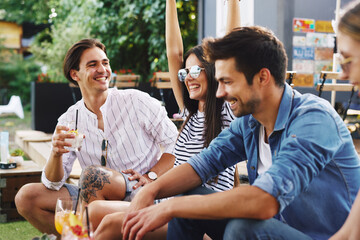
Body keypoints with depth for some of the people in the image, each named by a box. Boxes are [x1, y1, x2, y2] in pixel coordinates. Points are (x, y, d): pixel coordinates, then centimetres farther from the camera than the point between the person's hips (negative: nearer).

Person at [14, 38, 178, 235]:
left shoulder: (136, 101, -4)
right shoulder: (68, 121, 5)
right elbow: (53, 184, 0)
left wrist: (151, 177, -17)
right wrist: (56, 154, -20)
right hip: (99, 199, 5)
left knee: (93, 174, -32)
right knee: (25, 197, -6)